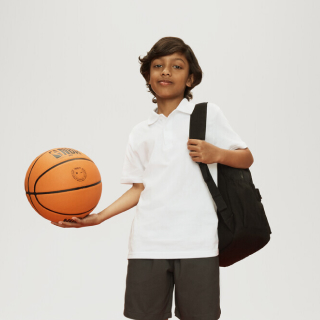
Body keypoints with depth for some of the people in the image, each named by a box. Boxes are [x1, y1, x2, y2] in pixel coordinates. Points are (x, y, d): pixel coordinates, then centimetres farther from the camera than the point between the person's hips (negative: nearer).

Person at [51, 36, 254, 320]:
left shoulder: (207, 114, 7)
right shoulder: (140, 133, 15)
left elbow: (247, 158, 8)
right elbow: (140, 188, 13)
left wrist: (216, 154, -11)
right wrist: (99, 217, 3)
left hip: (196, 243, -2)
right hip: (147, 243, 3)